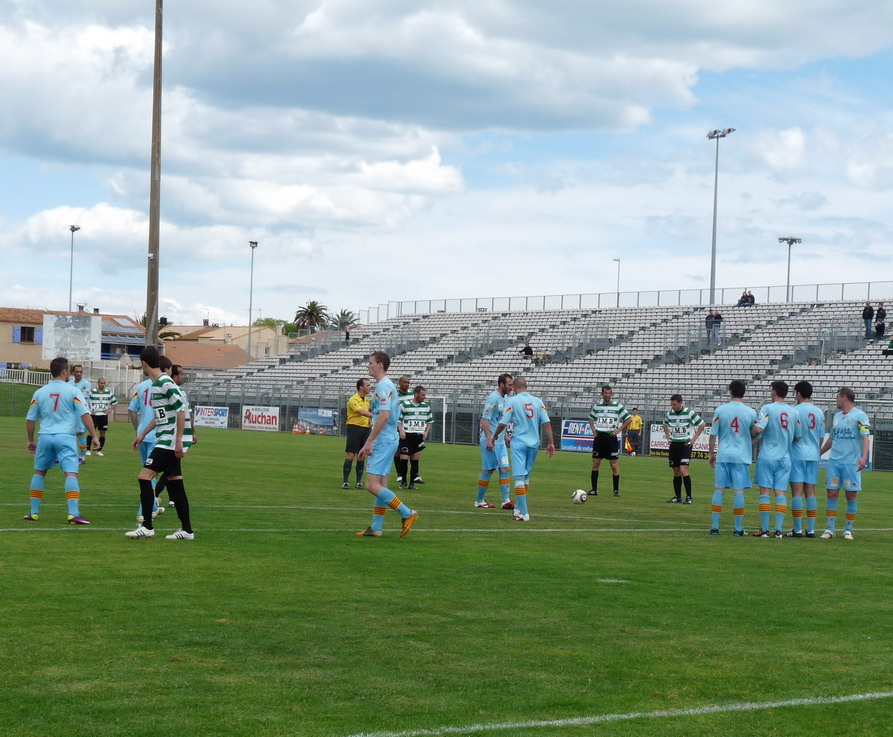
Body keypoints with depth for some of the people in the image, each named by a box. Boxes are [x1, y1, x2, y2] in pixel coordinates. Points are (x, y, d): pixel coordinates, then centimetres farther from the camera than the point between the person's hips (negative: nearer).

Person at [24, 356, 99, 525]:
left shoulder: (40, 392, 10)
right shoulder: (73, 391, -2)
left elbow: (30, 419, 14)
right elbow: (85, 415, -10)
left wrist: (30, 440, 26)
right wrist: (94, 436, -8)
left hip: (45, 437, 4)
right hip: (65, 437, -4)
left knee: (39, 472, 19)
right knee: (71, 473, -9)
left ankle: (34, 512, 22)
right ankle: (73, 514, -20)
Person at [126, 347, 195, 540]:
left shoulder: (166, 383, -15)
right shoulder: (156, 384, 14)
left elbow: (181, 410, -19)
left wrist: (179, 441, -21)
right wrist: (143, 434, 29)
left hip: (171, 441, -10)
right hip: (165, 440, 10)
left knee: (145, 477, -12)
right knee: (174, 483, 10)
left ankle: (147, 527, -9)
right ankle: (187, 530, 13)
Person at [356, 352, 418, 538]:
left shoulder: (383, 386, -14)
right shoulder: (385, 385, 18)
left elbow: (384, 415, -24)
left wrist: (369, 441, -21)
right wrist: (369, 444, 23)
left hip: (384, 441, -11)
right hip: (387, 440, 11)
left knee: (372, 485, -13)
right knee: (380, 486, 10)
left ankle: (407, 513, -11)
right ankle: (376, 528, 12)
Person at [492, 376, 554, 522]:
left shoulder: (512, 401, -5)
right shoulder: (537, 401, 5)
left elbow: (503, 423, -7)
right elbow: (546, 423, 0)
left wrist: (495, 436, 11)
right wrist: (550, 443, 4)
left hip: (519, 443, -4)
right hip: (534, 444, 4)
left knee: (519, 477, -4)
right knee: (526, 477, 18)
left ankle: (524, 513, -10)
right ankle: (519, 508, 27)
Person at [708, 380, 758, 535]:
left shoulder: (720, 410, -2)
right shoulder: (751, 412, -1)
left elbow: (713, 434, 1)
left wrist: (711, 454, 11)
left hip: (723, 455, 1)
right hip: (742, 456, -1)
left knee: (719, 489, 5)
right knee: (738, 491, 2)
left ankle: (715, 526, 4)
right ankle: (738, 528, 4)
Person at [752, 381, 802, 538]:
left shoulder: (767, 408, -8)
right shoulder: (793, 412, 7)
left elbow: (758, 429, -20)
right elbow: (798, 437, 11)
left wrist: (753, 436, 2)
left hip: (767, 456, -4)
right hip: (785, 458, 4)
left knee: (765, 492, 0)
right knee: (781, 493, 4)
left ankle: (764, 529, 0)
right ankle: (779, 530, -1)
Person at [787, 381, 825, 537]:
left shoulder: (795, 410, -7)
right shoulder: (819, 413, 9)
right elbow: (821, 437, 14)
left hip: (797, 454, -5)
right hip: (813, 456, 5)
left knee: (797, 491, -4)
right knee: (810, 492, 7)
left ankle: (798, 529, -6)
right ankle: (811, 529, 5)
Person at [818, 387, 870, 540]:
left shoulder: (860, 416, -3)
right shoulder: (837, 416, 16)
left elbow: (865, 438, -11)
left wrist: (864, 457, -24)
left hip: (851, 463, -5)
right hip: (834, 461, 5)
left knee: (851, 496, 0)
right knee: (832, 494, 0)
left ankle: (848, 530, 8)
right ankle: (830, 529, 5)